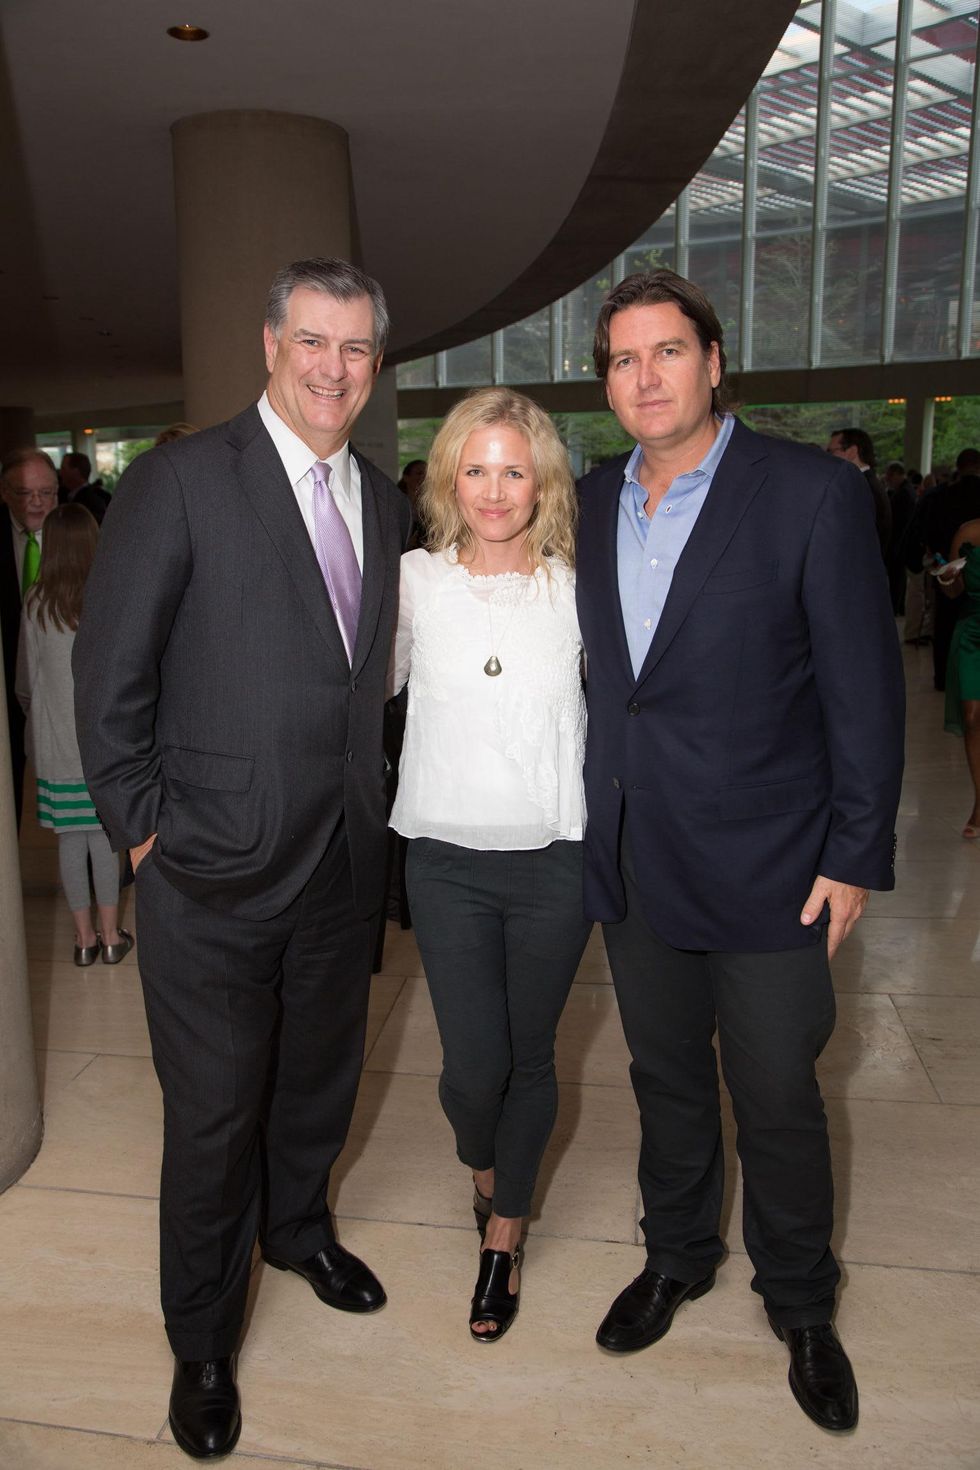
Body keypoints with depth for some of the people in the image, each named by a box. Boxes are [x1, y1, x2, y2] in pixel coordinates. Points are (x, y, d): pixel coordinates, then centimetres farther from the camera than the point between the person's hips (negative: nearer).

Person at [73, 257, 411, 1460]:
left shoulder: (384, 503, 8)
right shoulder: (180, 481, -11)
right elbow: (110, 671, -10)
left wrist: (367, 806, 7)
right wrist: (144, 828, -11)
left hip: (344, 863, 6)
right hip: (215, 868, -5)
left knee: (320, 1075, 23)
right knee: (213, 1113, 9)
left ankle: (297, 1226, 52)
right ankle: (202, 1344, 33)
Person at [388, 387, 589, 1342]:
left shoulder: (577, 588, -2)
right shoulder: (413, 580, -1)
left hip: (555, 859, 0)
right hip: (447, 858, 0)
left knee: (530, 1057, 12)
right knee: (474, 1065, 1)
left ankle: (503, 1234, 37)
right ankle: (480, 1164, 40)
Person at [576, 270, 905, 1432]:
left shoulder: (812, 493, -11)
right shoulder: (593, 504, 5)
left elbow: (864, 685, -9)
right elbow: (602, 676, 10)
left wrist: (856, 856, -10)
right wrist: (597, 827, 7)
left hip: (764, 870, -4)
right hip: (633, 865, 5)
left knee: (777, 1101, 11)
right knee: (665, 1078, 21)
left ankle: (800, 1306, 37)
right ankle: (677, 1256, 45)